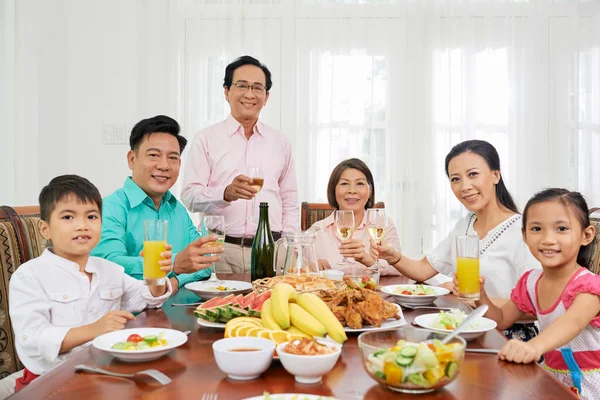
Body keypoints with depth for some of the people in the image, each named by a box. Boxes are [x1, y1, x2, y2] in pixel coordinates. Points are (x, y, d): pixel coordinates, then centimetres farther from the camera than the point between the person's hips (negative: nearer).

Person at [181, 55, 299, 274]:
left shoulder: (281, 142, 13)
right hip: (221, 250, -2)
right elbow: (189, 196, -4)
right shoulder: (206, 139, 4)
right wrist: (226, 193, -21)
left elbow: (290, 205, 15)